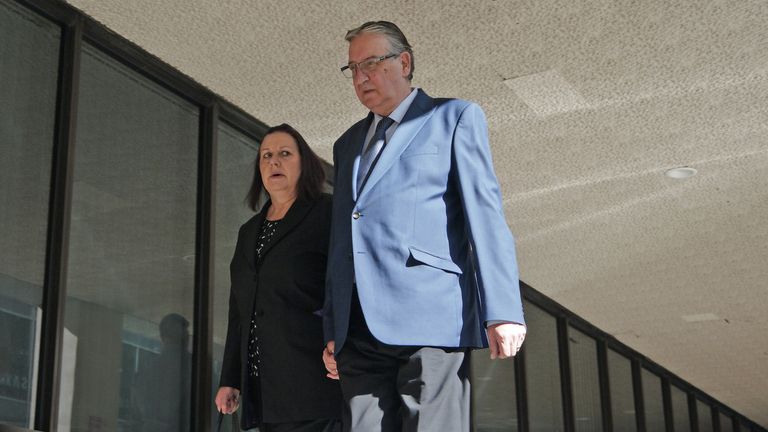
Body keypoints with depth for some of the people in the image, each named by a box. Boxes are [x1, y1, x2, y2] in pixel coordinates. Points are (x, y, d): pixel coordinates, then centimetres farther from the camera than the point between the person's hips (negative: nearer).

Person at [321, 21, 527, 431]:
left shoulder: (456, 117, 9)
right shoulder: (347, 144, 25)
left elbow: (485, 215, -1)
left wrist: (502, 310, -11)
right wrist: (332, 330, 15)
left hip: (429, 319, -5)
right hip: (358, 331, 5)